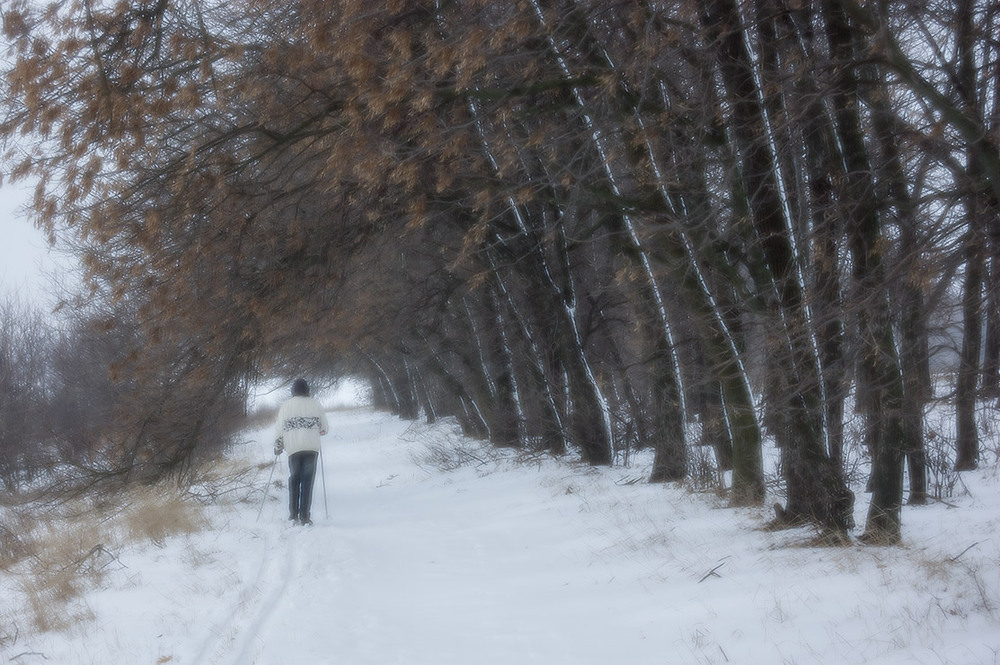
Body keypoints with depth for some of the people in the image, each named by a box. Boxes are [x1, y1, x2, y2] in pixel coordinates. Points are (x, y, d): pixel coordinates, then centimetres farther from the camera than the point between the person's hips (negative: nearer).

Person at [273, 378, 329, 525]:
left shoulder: (286, 405, 5)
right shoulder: (315, 404, 7)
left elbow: (279, 427, 4)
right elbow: (325, 427, 11)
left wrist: (278, 446, 17)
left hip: (293, 447, 0)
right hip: (312, 447, 0)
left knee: (294, 479, 14)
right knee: (308, 481, 2)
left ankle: (293, 514, 7)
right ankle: (304, 517, -2)